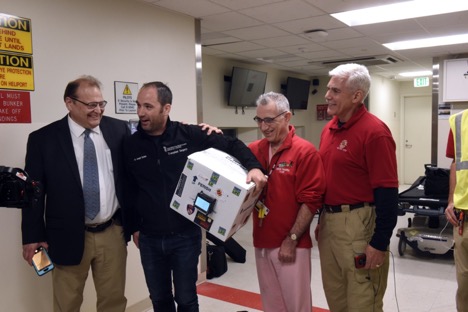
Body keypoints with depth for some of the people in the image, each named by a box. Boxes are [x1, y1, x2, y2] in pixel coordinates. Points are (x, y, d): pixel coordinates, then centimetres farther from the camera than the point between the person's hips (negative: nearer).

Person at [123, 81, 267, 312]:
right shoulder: (131, 145, -2)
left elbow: (232, 145, -4)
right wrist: (134, 227, 11)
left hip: (186, 235, -2)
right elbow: (129, 190, 9)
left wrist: (253, 166, -21)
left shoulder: (190, 135, -9)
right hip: (149, 239, 3)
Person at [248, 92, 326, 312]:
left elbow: (311, 201, -13)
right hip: (261, 242, 5)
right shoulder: (253, 150, 5)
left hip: (291, 244, -5)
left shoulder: (305, 152, -11)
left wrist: (292, 239, -13)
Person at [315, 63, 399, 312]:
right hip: (329, 220, 8)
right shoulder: (328, 128, 9)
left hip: (358, 224, -8)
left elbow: (387, 193, -17)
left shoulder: (374, 131, -16)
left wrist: (380, 243, -18)